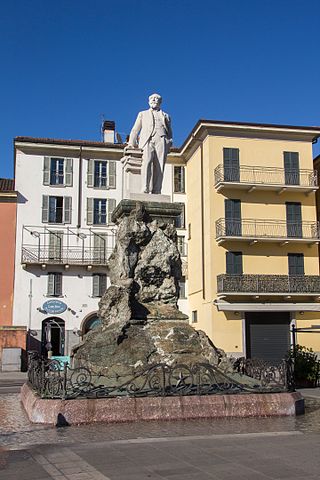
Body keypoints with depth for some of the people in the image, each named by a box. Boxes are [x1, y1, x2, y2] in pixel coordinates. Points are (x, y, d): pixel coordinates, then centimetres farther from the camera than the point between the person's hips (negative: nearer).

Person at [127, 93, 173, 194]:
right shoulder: (143, 114, 31)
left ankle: (156, 192, -21)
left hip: (161, 140, 1)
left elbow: (169, 133, 24)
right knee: (146, 162, -25)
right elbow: (135, 130, 21)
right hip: (147, 140, -1)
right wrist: (131, 144, 6)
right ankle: (145, 190, -34)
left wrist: (169, 144, 3)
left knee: (159, 167, -14)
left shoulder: (165, 116, 32)